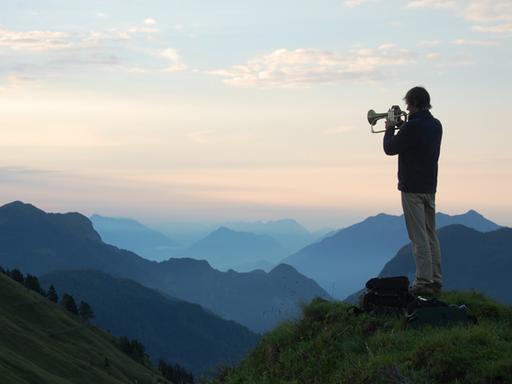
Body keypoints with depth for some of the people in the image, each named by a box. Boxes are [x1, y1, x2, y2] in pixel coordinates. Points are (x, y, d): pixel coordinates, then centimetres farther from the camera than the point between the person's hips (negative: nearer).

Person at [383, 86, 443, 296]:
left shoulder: (411, 127, -18)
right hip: (430, 186, 8)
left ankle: (424, 281, -8)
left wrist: (390, 129, 6)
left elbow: (390, 149, -10)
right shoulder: (436, 125, 8)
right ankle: (436, 280, 15)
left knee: (419, 237, -7)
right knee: (430, 235, 13)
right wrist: (401, 126, 17)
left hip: (412, 188, -8)